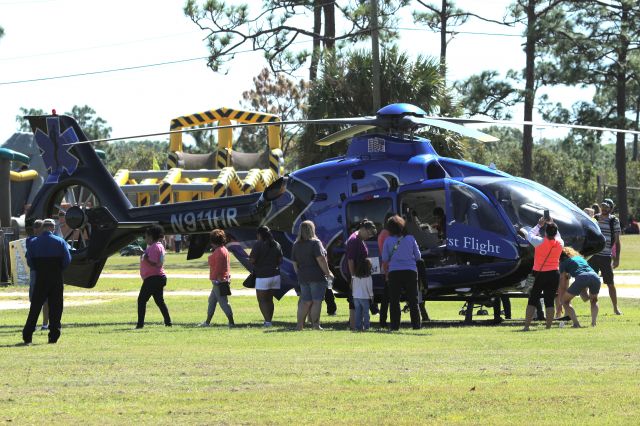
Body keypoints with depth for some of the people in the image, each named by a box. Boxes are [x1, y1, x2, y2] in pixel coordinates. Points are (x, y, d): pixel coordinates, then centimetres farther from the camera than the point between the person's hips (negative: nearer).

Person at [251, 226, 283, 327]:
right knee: (269, 299, 16)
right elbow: (280, 260, 8)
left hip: (263, 276, -6)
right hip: (275, 275, 6)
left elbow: (252, 260, -14)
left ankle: (267, 321, -14)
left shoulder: (258, 244, -12)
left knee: (262, 300, -1)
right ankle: (268, 321, 18)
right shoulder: (276, 245, 7)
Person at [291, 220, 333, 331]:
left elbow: (295, 263, 14)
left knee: (305, 301, 10)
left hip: (303, 277, 6)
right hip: (317, 276, -6)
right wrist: (328, 273, -10)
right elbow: (321, 259, -16)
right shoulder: (315, 243, -10)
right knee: (317, 301, -3)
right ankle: (315, 324, -6)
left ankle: (299, 325, 5)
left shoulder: (296, 245, 10)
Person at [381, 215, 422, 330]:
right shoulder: (410, 238, 2)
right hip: (410, 270, 1)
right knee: (413, 300, 7)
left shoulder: (388, 241, -2)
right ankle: (416, 324, 5)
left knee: (394, 300, 4)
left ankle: (395, 325, 1)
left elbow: (385, 259, -1)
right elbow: (418, 257, 6)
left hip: (394, 272, -1)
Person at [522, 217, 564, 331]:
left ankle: (526, 326, -1)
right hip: (554, 274, 3)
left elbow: (529, 235, 5)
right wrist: (553, 225, 19)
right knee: (550, 301, 6)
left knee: (532, 300, 3)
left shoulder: (540, 242, -13)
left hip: (540, 274, -3)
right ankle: (549, 326, 3)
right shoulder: (560, 243, -2)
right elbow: (557, 236, 22)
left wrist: (539, 225, 13)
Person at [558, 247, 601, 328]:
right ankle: (593, 322, 12)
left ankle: (576, 323, -1)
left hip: (581, 278, -5)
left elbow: (562, 285, 21)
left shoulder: (564, 263, 22)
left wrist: (561, 303, 26)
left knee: (565, 301, 13)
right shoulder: (580, 258, 38)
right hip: (595, 277, 5)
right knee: (594, 300, 32)